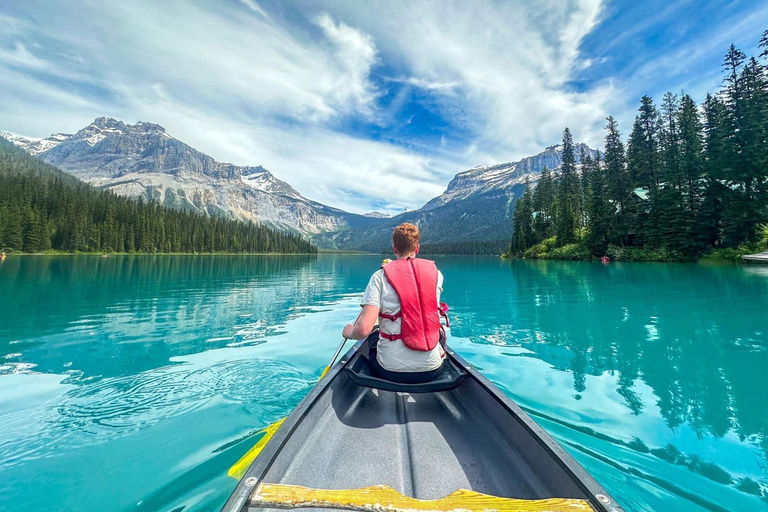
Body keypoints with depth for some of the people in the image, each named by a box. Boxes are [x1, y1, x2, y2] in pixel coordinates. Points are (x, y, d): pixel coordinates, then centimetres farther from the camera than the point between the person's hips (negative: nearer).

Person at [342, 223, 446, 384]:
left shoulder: (380, 276, -11)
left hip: (390, 371, -1)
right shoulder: (435, 273, -2)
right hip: (432, 370, 2)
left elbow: (363, 330, -21)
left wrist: (349, 332, 5)